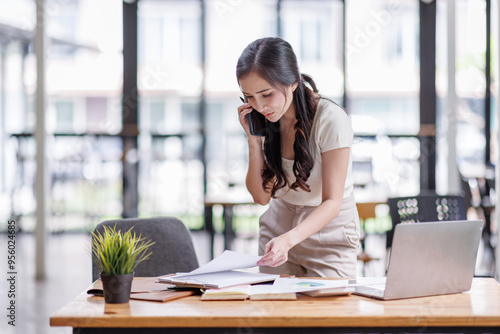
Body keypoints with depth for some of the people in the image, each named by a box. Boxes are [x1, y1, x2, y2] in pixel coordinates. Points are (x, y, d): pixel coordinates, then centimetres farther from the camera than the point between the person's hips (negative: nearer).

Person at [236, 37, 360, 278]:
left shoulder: (331, 120, -21)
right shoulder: (264, 121, -6)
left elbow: (332, 202, -24)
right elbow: (261, 196, -3)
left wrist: (289, 239, -40)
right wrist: (254, 139, -16)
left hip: (329, 237, -4)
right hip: (277, 230, 4)